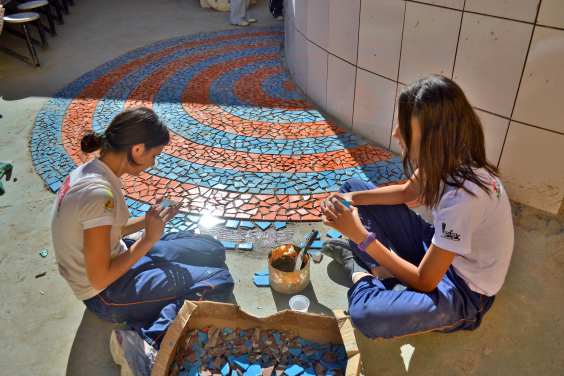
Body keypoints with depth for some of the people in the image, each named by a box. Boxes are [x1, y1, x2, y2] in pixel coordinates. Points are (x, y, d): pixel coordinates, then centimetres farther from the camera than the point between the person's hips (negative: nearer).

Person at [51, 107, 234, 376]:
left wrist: (148, 220, -3)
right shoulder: (98, 193, -30)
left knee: (213, 250, 8)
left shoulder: (90, 170, -1)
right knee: (219, 282, -15)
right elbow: (100, 279, -25)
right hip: (105, 295, -9)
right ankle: (147, 344, -21)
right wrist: (149, 238, -18)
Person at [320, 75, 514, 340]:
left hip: (466, 291, -7)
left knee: (366, 314, -36)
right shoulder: (447, 158, -13)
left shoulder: (464, 195, -35)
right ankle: (378, 269, -5)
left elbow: (425, 282, -27)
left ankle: (360, 272, -4)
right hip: (436, 248, 7)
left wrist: (361, 235, -27)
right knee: (353, 189, 2)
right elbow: (406, 192, 7)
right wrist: (352, 198, -9)